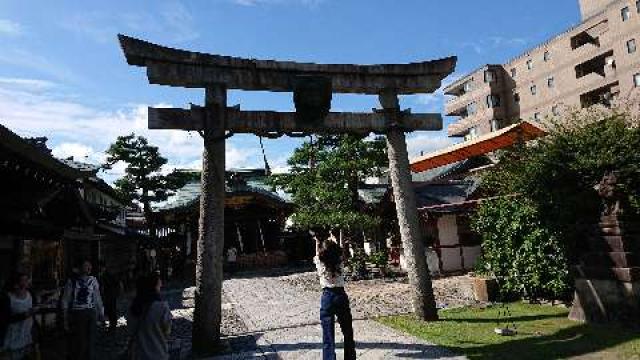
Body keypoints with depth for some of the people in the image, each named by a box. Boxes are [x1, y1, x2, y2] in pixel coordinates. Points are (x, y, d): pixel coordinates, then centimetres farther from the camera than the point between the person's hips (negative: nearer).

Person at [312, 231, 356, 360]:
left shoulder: (320, 263, -8)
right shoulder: (340, 262, -5)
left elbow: (318, 254, 15)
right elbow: (337, 252, 17)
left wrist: (317, 241, 31)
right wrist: (333, 243, 35)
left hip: (327, 297, -2)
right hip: (341, 296, 2)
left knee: (328, 335, 4)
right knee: (347, 331, 18)